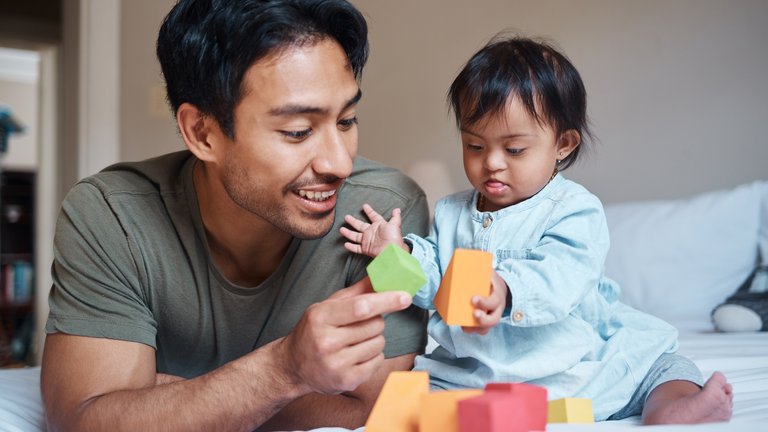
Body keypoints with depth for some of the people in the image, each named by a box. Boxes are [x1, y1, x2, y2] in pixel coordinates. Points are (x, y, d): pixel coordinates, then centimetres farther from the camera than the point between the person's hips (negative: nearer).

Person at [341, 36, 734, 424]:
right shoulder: (451, 214, 10)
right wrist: (401, 252, -8)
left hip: (578, 368, -2)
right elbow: (436, 284, 11)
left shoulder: (574, 210, -8)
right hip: (473, 375, 3)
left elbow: (559, 277, -26)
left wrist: (506, 292, -47)